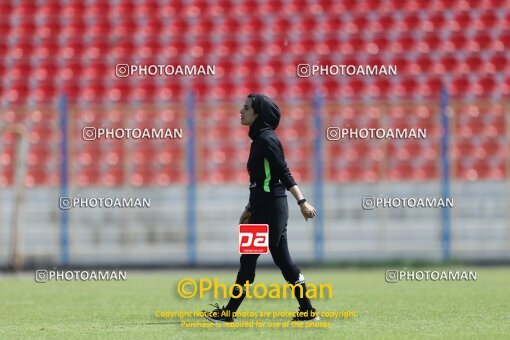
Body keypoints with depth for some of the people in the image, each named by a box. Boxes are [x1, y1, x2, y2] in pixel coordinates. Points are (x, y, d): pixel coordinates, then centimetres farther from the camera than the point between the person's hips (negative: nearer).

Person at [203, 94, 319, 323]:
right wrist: (250, 208, 26)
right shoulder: (260, 139, 16)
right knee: (282, 258, 9)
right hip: (265, 208, 10)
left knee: (248, 258, -4)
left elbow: (284, 173, -19)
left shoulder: (266, 139, -13)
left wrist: (301, 202, -23)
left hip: (270, 208, -10)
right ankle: (308, 311, 10)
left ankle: (228, 312, 1)